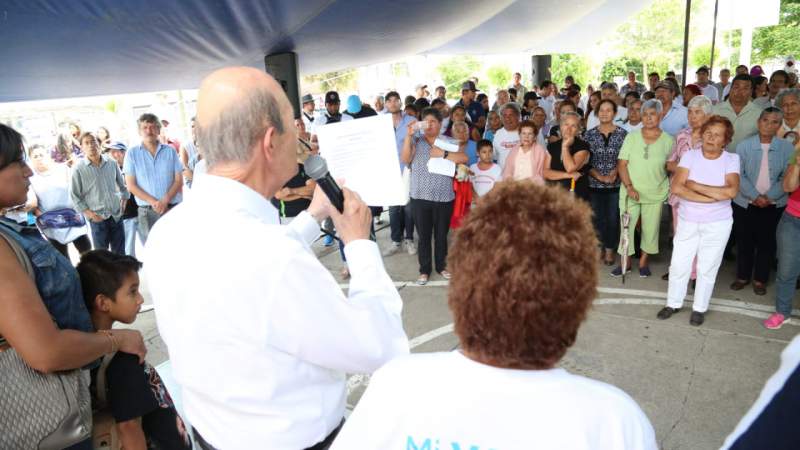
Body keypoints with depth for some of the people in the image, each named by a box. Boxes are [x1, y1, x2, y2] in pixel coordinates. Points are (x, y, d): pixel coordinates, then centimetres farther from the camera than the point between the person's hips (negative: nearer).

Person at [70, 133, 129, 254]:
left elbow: (122, 184, 16)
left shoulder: (112, 163, 3)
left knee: (119, 254, 12)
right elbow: (74, 195, -3)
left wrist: (124, 201, 8)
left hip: (117, 215, 3)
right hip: (98, 218, -3)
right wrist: (89, 213, -9)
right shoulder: (79, 169, -7)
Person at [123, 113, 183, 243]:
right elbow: (131, 186, 0)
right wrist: (153, 202, -12)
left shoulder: (170, 151, 5)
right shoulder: (132, 153, 4)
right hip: (147, 211, 0)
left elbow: (179, 180, 2)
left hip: (172, 208, 1)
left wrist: (165, 200, -13)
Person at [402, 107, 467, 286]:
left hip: (444, 197, 1)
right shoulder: (416, 140, 4)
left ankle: (441, 266, 30)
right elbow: (405, 159, -11)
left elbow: (464, 158, -8)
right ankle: (424, 270, 19)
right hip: (420, 197, -1)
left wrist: (443, 154, -15)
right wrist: (408, 136, -17)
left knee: (441, 235, 13)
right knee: (424, 235, 7)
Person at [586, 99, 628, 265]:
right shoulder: (590, 134, 3)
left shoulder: (622, 134, 1)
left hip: (615, 184, -1)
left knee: (613, 219, 3)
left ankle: (610, 250, 18)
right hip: (594, 184, 1)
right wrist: (600, 176, -11)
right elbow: (585, 161, -1)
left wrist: (615, 171, -15)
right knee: (597, 218, 6)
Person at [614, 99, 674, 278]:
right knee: (626, 226, 2)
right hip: (630, 192, 0)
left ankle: (644, 261, 26)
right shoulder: (632, 137, 0)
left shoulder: (668, 140, 0)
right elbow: (621, 164, -3)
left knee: (650, 229, 8)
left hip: (655, 194, 0)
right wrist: (629, 187, -12)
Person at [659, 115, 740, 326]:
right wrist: (713, 196, -20)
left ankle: (700, 308, 27)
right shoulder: (690, 155, -4)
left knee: (707, 268, 10)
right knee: (679, 264, 9)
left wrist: (695, 185, -17)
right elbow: (676, 187, -18)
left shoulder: (731, 159, -7)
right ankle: (673, 303, 28)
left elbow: (731, 191, -22)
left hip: (717, 224, -1)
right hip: (687, 221, 1)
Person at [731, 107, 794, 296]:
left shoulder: (787, 148, -2)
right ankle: (742, 276, 24)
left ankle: (760, 279, 23)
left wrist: (769, 197, -16)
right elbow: (739, 176, -8)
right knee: (744, 241, 9)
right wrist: (755, 196, -16)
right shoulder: (744, 145, -4)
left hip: (774, 205, 1)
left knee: (767, 242, 9)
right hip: (745, 202, 0)